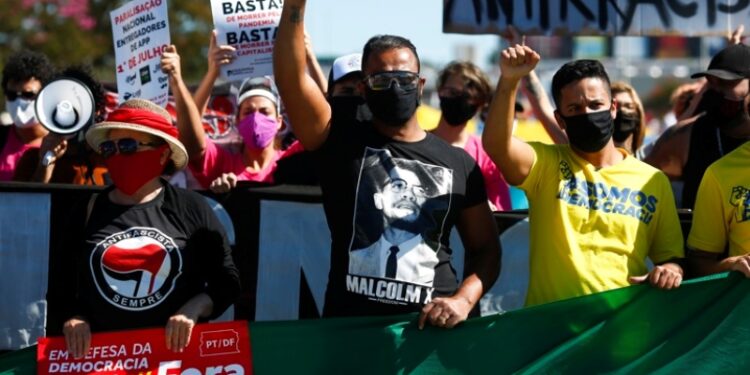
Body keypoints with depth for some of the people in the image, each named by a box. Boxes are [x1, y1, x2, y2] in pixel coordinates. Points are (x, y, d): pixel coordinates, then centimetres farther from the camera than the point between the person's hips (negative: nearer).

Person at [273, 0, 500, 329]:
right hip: (349, 325, -1)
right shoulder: (341, 143, 6)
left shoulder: (458, 164, 11)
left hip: (432, 325, 1)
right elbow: (291, 78, -8)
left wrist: (463, 299, -7)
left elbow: (485, 248, 12)